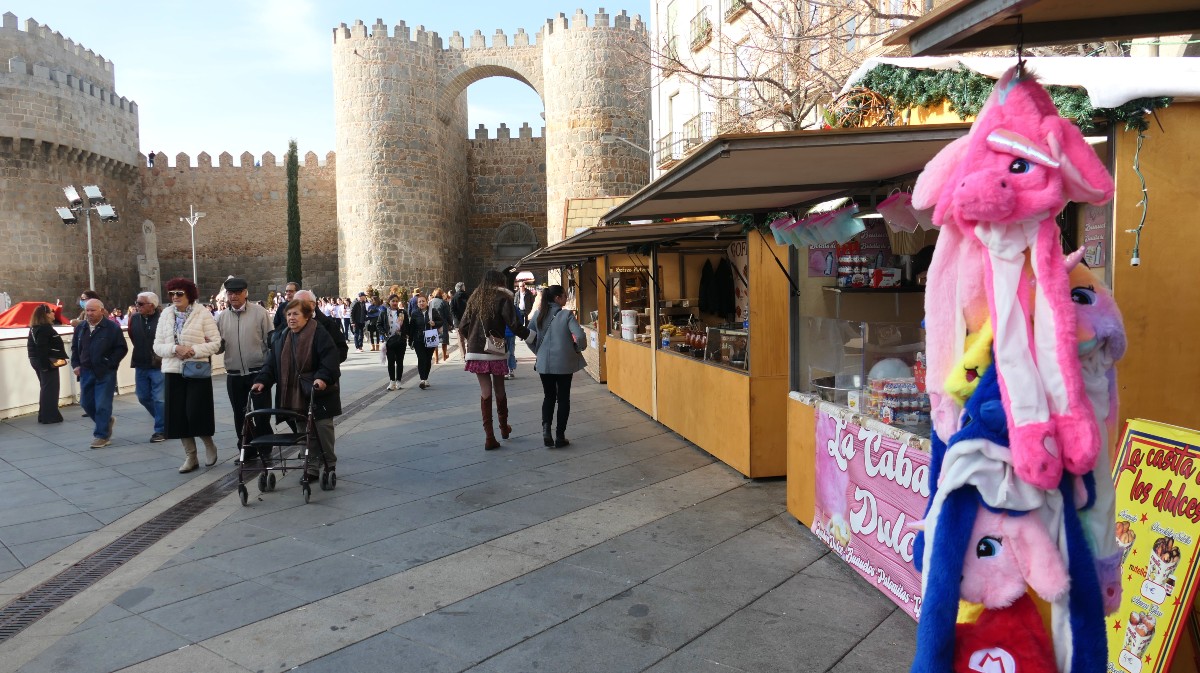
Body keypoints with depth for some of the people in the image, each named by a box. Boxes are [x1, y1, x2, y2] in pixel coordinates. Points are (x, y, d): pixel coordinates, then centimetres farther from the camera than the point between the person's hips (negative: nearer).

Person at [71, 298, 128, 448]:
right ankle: (107, 421, 34)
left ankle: (101, 435, 5)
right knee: (87, 403, 10)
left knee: (102, 405, -5)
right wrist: (76, 365, 8)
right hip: (86, 372, 6)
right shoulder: (80, 328, 10)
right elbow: (74, 348, 20)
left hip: (105, 373, -6)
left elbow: (122, 348, -6)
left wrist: (110, 364, -12)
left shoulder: (112, 327, -7)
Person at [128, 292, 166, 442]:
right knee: (143, 397, 16)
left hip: (158, 366, -6)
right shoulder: (135, 318, 3)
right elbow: (132, 337, 13)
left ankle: (161, 430, 11)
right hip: (140, 365, 7)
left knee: (159, 399, -1)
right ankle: (163, 421, 34)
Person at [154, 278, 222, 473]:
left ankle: (209, 445, 20)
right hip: (173, 371, 4)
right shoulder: (166, 315, 7)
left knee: (196, 413, -7)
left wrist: (194, 350, -19)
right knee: (178, 415, 5)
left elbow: (215, 343, -7)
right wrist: (175, 349, -14)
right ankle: (190, 456, 17)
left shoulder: (203, 314, -4)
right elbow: (157, 346, 5)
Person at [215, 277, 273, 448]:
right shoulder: (222, 317, 7)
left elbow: (270, 340, -2)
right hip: (233, 375, 4)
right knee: (239, 415, 12)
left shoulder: (260, 312, -3)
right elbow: (218, 345, 14)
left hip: (258, 372, -4)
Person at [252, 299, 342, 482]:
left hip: (318, 394, -5)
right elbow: (272, 363, 11)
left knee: (323, 430, 0)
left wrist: (322, 377, -32)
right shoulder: (282, 339, 12)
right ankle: (312, 468, 16)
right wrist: (262, 380, -4)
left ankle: (330, 466, 15)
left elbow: (330, 360, -17)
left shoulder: (320, 335, -9)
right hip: (296, 397, 6)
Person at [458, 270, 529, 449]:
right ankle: (504, 427, 31)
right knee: (499, 390, 13)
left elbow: (462, 328, 11)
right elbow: (515, 326, -13)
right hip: (496, 352, -3)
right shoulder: (502, 298, -4)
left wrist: (465, 350, 25)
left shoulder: (474, 298, 10)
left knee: (485, 391, 3)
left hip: (475, 352, 3)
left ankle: (489, 436, 0)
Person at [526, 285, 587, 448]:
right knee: (563, 399, 9)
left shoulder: (539, 316, 2)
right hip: (564, 363, -3)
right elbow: (580, 336, -20)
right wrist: (578, 348, 0)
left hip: (544, 363, 4)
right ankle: (560, 436, 12)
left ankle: (546, 430, 1)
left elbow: (528, 338, 1)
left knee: (548, 396, 18)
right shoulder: (567, 315, -11)